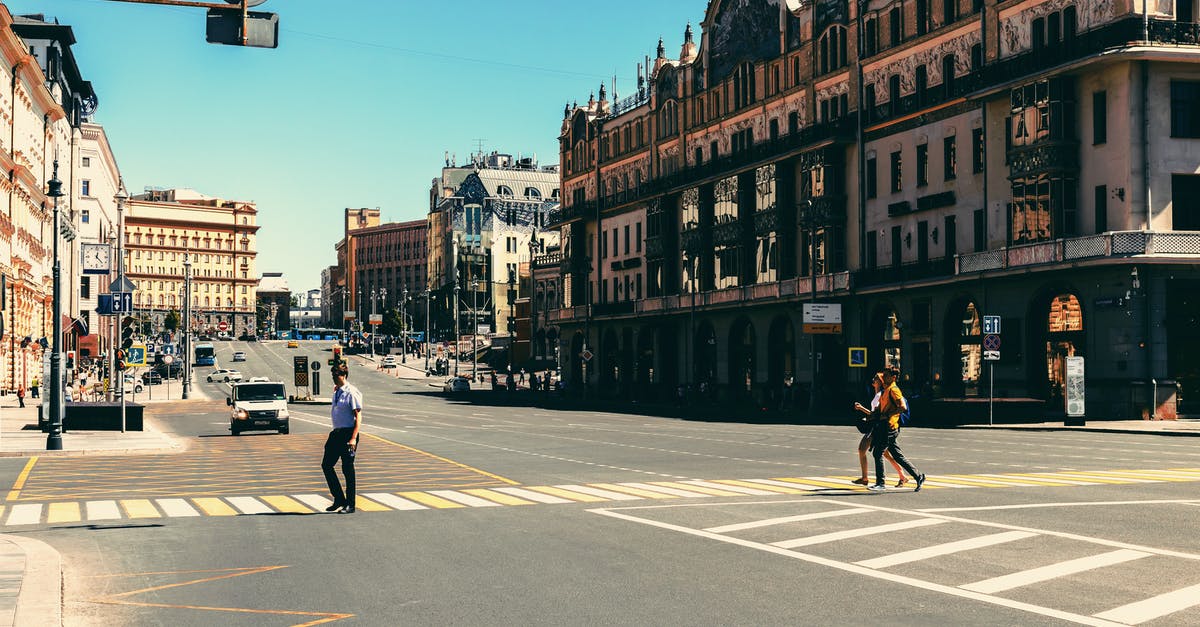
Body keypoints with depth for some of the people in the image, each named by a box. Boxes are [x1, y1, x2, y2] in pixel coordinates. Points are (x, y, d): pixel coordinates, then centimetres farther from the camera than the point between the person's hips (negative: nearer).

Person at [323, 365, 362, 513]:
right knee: (326, 465, 8)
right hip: (336, 433, 8)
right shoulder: (336, 392, 12)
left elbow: (358, 417, -17)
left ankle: (350, 505, 9)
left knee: (348, 469, -2)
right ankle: (339, 499, 19)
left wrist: (353, 438, -23)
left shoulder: (351, 392, -13)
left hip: (348, 433, -8)